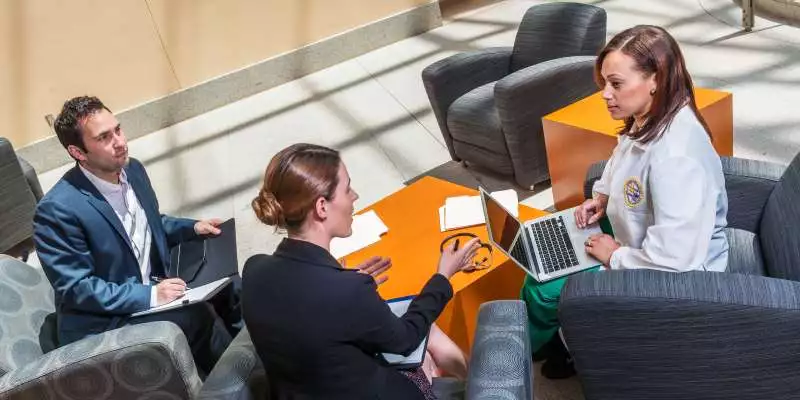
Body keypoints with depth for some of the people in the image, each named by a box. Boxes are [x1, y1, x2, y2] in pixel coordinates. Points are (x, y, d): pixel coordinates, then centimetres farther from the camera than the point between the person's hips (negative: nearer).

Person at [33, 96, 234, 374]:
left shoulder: (133, 170, 1)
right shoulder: (58, 209, -22)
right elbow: (75, 289, -21)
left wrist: (192, 227, 2)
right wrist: (150, 296, -25)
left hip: (153, 290, 8)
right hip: (102, 324, -8)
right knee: (198, 319, -23)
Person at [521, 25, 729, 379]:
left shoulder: (676, 156, -38)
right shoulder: (645, 121, -7)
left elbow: (674, 261, -38)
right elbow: (620, 167, 18)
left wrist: (615, 256, -22)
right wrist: (602, 197, -1)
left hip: (670, 279, -9)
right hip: (635, 241, 9)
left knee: (543, 288, -3)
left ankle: (527, 349, 31)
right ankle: (551, 341, 35)